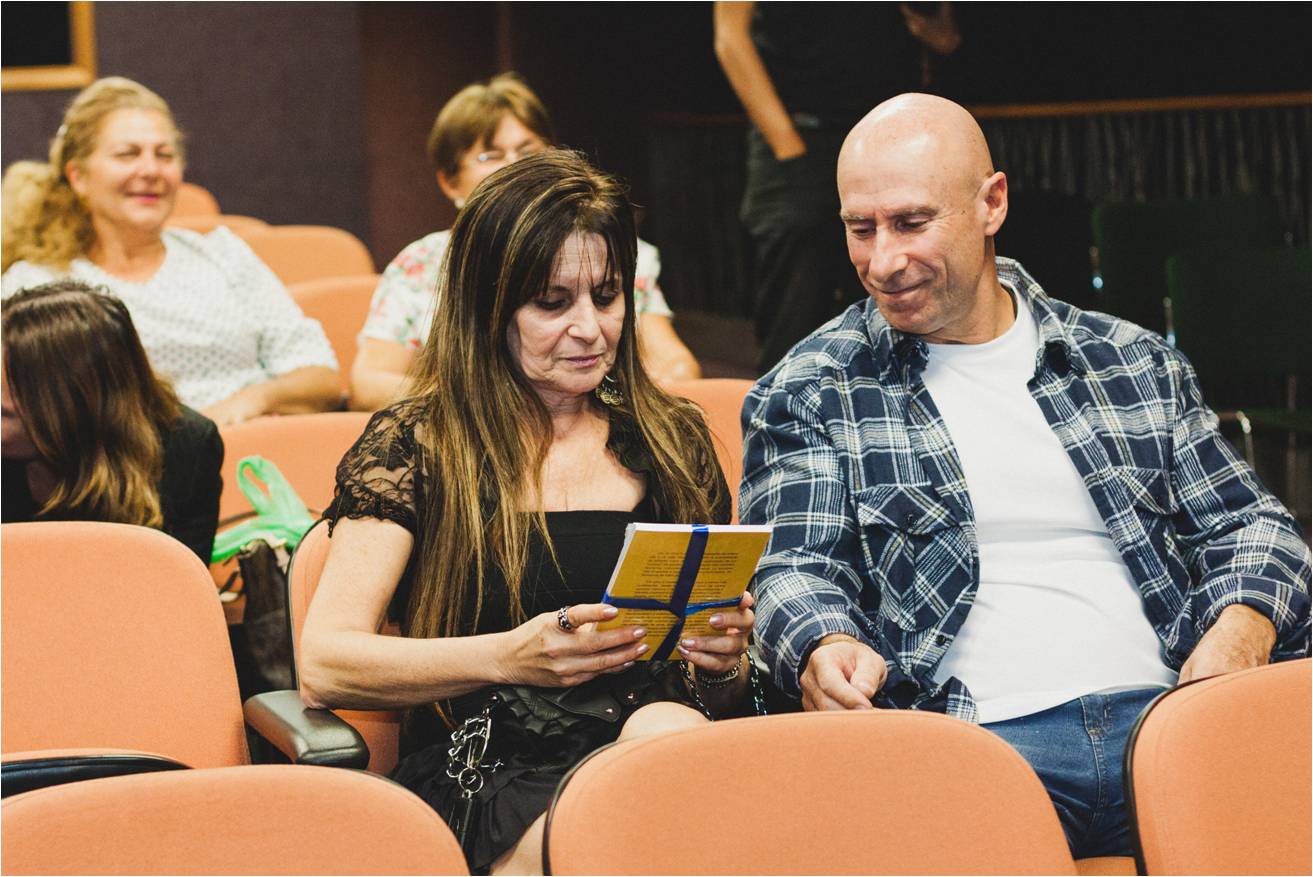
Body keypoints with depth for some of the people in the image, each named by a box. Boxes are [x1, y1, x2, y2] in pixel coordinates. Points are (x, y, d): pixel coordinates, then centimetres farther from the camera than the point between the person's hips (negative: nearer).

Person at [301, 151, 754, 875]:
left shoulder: (672, 438, 17)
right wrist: (511, 656, -19)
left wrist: (724, 663, -3)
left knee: (666, 730, -35)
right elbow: (322, 666, -6)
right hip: (480, 780, -3)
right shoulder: (413, 446, 6)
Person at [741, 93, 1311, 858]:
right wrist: (826, 647, -21)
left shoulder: (1137, 363, 20)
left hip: (1162, 714, 4)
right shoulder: (809, 394, 12)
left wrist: (1242, 629, -4)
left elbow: (1248, 523, 20)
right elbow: (794, 566, 4)